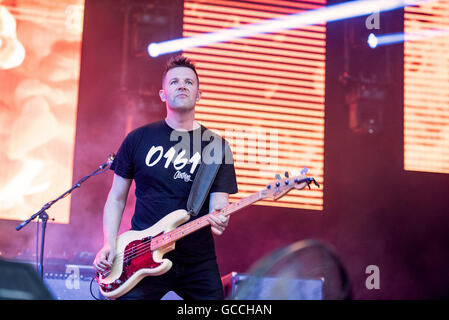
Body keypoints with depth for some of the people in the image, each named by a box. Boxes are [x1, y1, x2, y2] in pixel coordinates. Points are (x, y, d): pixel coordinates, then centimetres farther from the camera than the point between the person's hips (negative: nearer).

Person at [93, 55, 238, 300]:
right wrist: (109, 244, -5)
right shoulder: (139, 139, 4)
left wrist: (218, 219, -25)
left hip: (198, 262, 1)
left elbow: (218, 202, -1)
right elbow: (116, 198, 8)